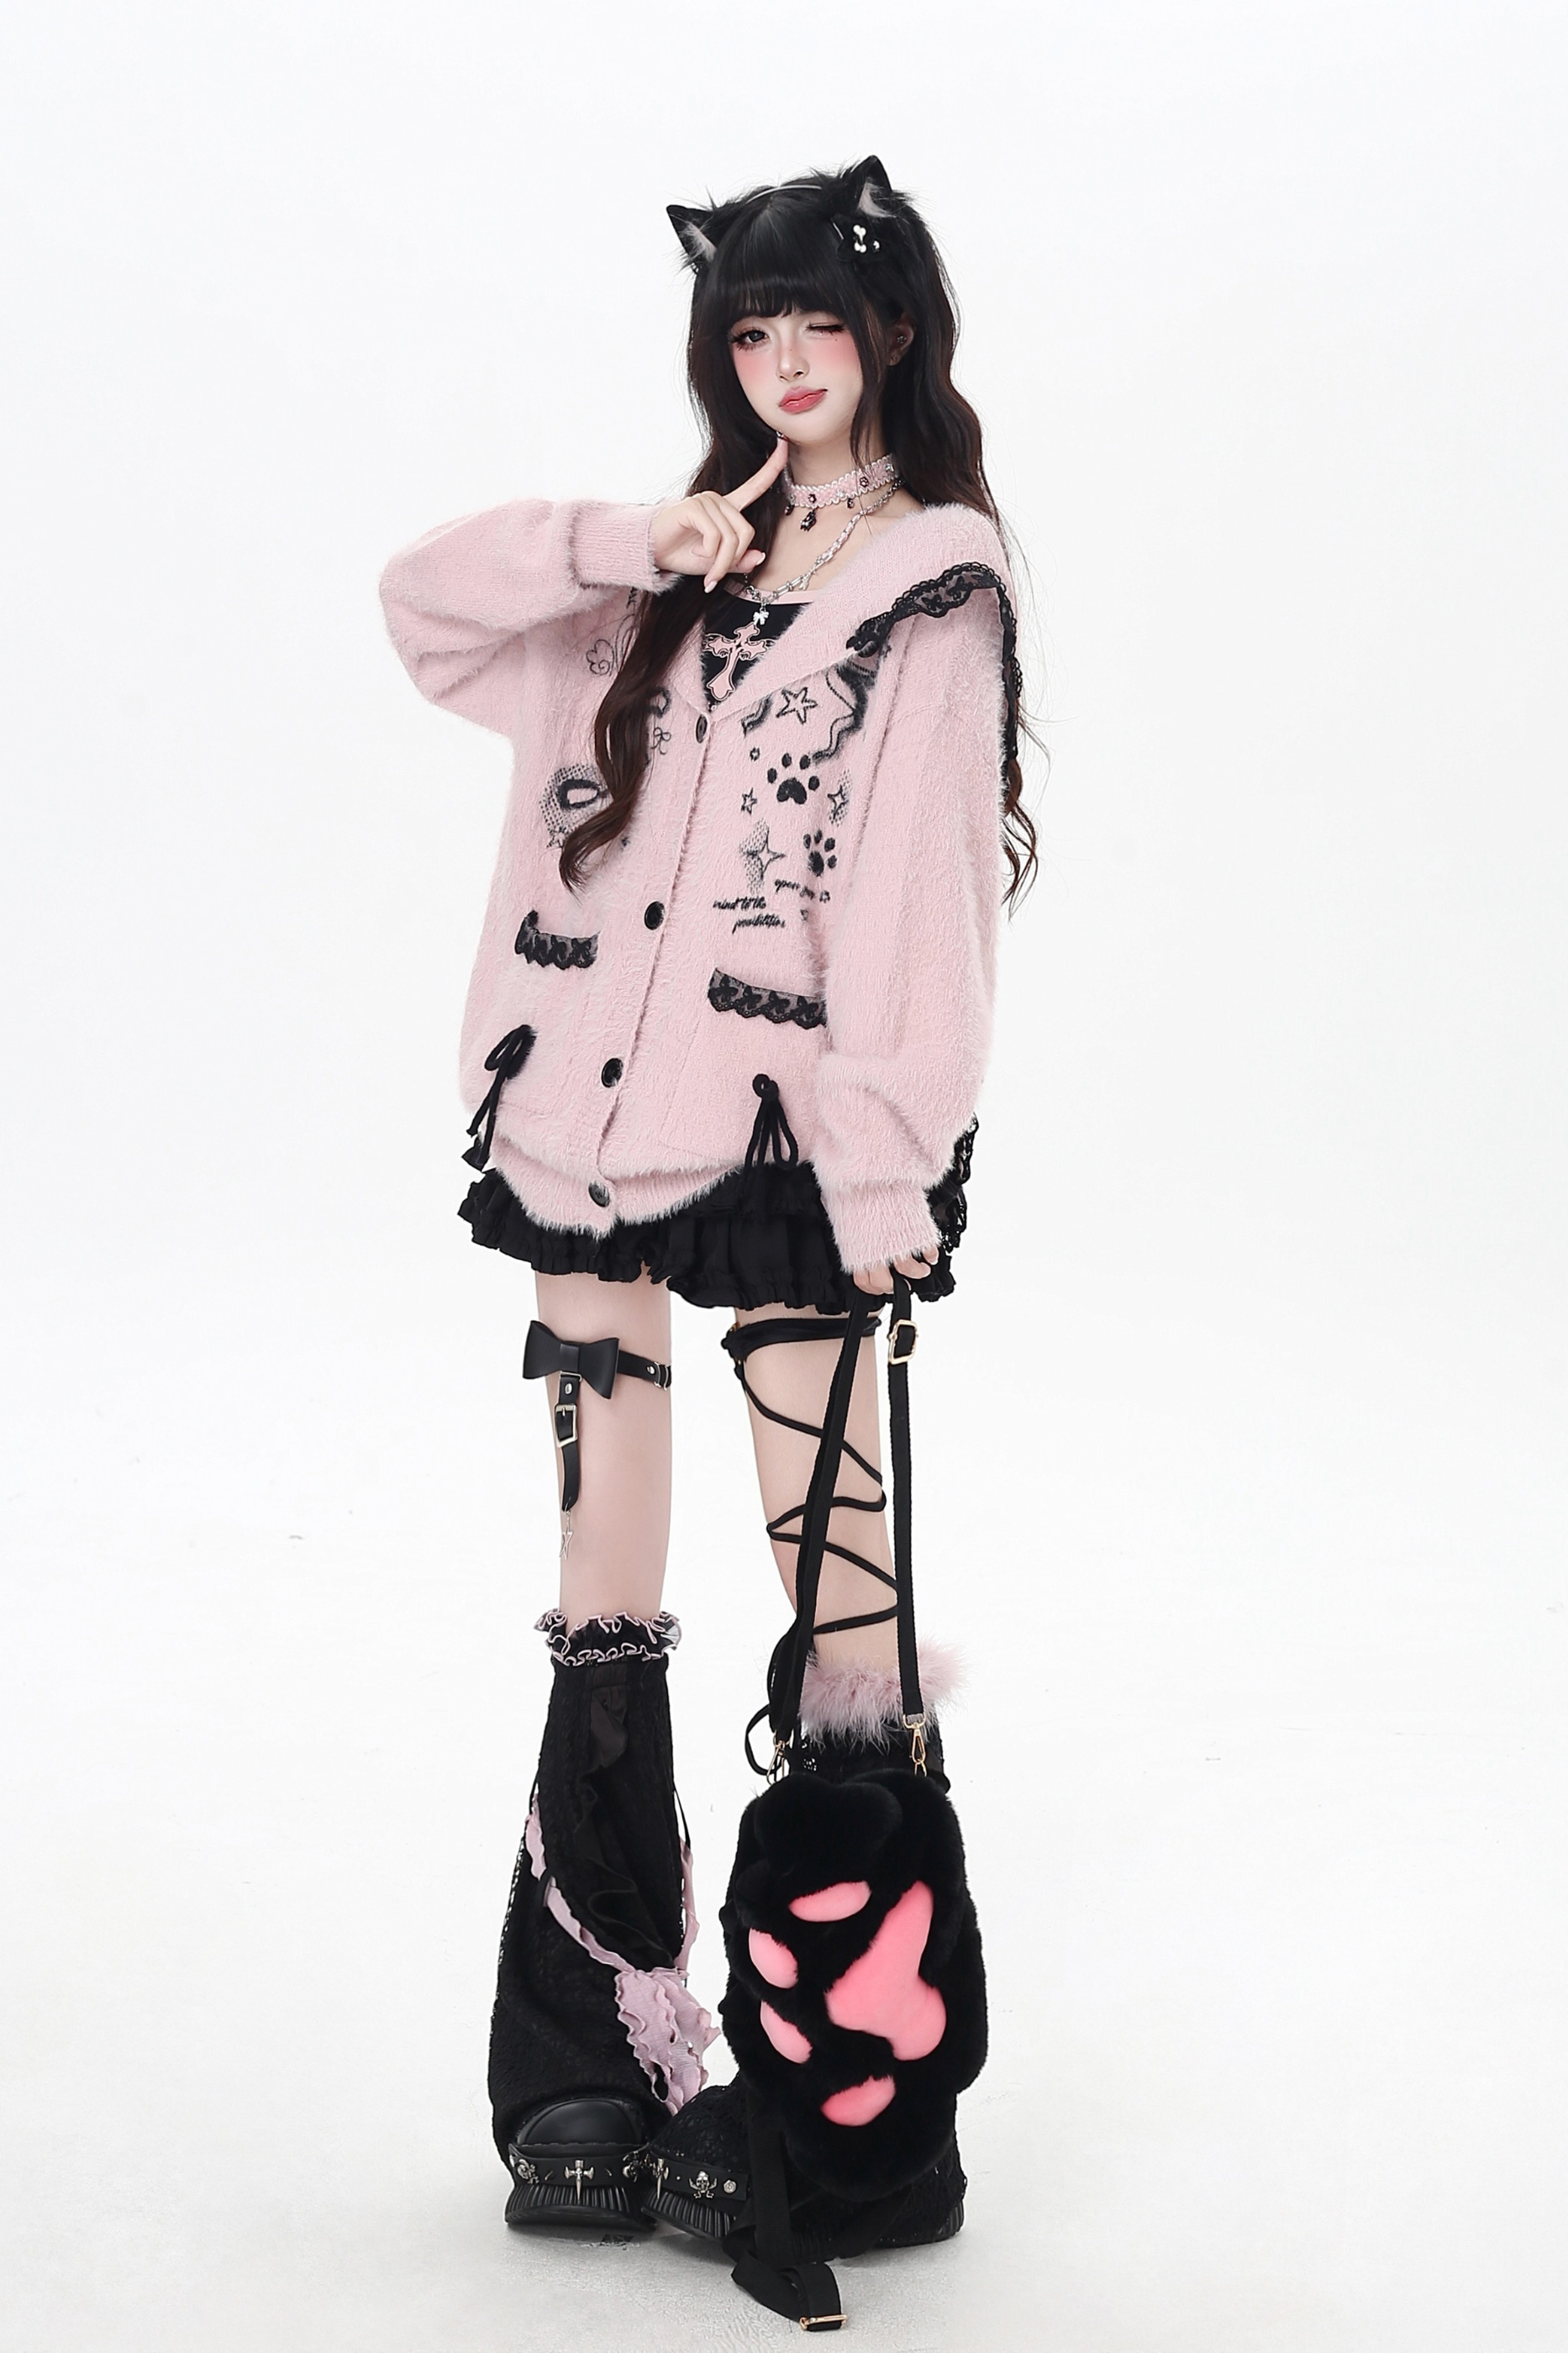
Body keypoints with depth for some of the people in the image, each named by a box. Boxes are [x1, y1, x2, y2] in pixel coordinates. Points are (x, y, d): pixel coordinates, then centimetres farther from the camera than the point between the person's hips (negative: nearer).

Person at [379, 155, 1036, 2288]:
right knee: (606, 1602, 5)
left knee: (838, 1568, -4)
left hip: (792, 1133, -6)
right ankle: (614, 2061, 12)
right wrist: (629, 545, -1)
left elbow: (916, 900, -10)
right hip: (600, 1117, 6)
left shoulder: (933, 589, 0)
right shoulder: (688, 568, 19)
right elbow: (423, 598, 14)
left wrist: (884, 1163, -17)